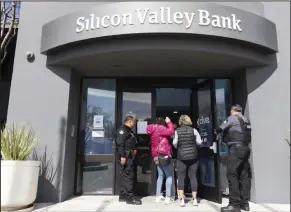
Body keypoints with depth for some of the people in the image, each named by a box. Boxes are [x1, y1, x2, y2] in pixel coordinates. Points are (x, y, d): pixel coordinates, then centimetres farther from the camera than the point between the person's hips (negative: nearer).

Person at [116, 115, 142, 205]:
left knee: (125, 177, 13)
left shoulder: (129, 131, 21)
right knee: (128, 176, -8)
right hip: (126, 156, -10)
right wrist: (122, 156, -24)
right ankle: (130, 197, -3)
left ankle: (123, 196, 20)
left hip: (130, 156, 10)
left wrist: (134, 150, 15)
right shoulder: (122, 130, -11)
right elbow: (120, 144, -20)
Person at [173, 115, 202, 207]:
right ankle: (194, 199, 14)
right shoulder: (193, 130, -1)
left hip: (181, 157, -1)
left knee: (181, 178, 5)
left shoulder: (177, 131, -4)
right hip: (193, 156, 2)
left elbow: (174, 143, -5)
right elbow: (199, 142, 0)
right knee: (193, 177, 9)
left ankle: (182, 200, 5)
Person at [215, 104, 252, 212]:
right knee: (244, 175, 8)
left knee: (232, 174, -7)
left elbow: (220, 128, 1)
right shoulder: (245, 119, 20)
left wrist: (216, 131, 20)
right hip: (245, 148, 9)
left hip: (236, 148, -8)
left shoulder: (233, 117, -2)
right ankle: (244, 203, 13)